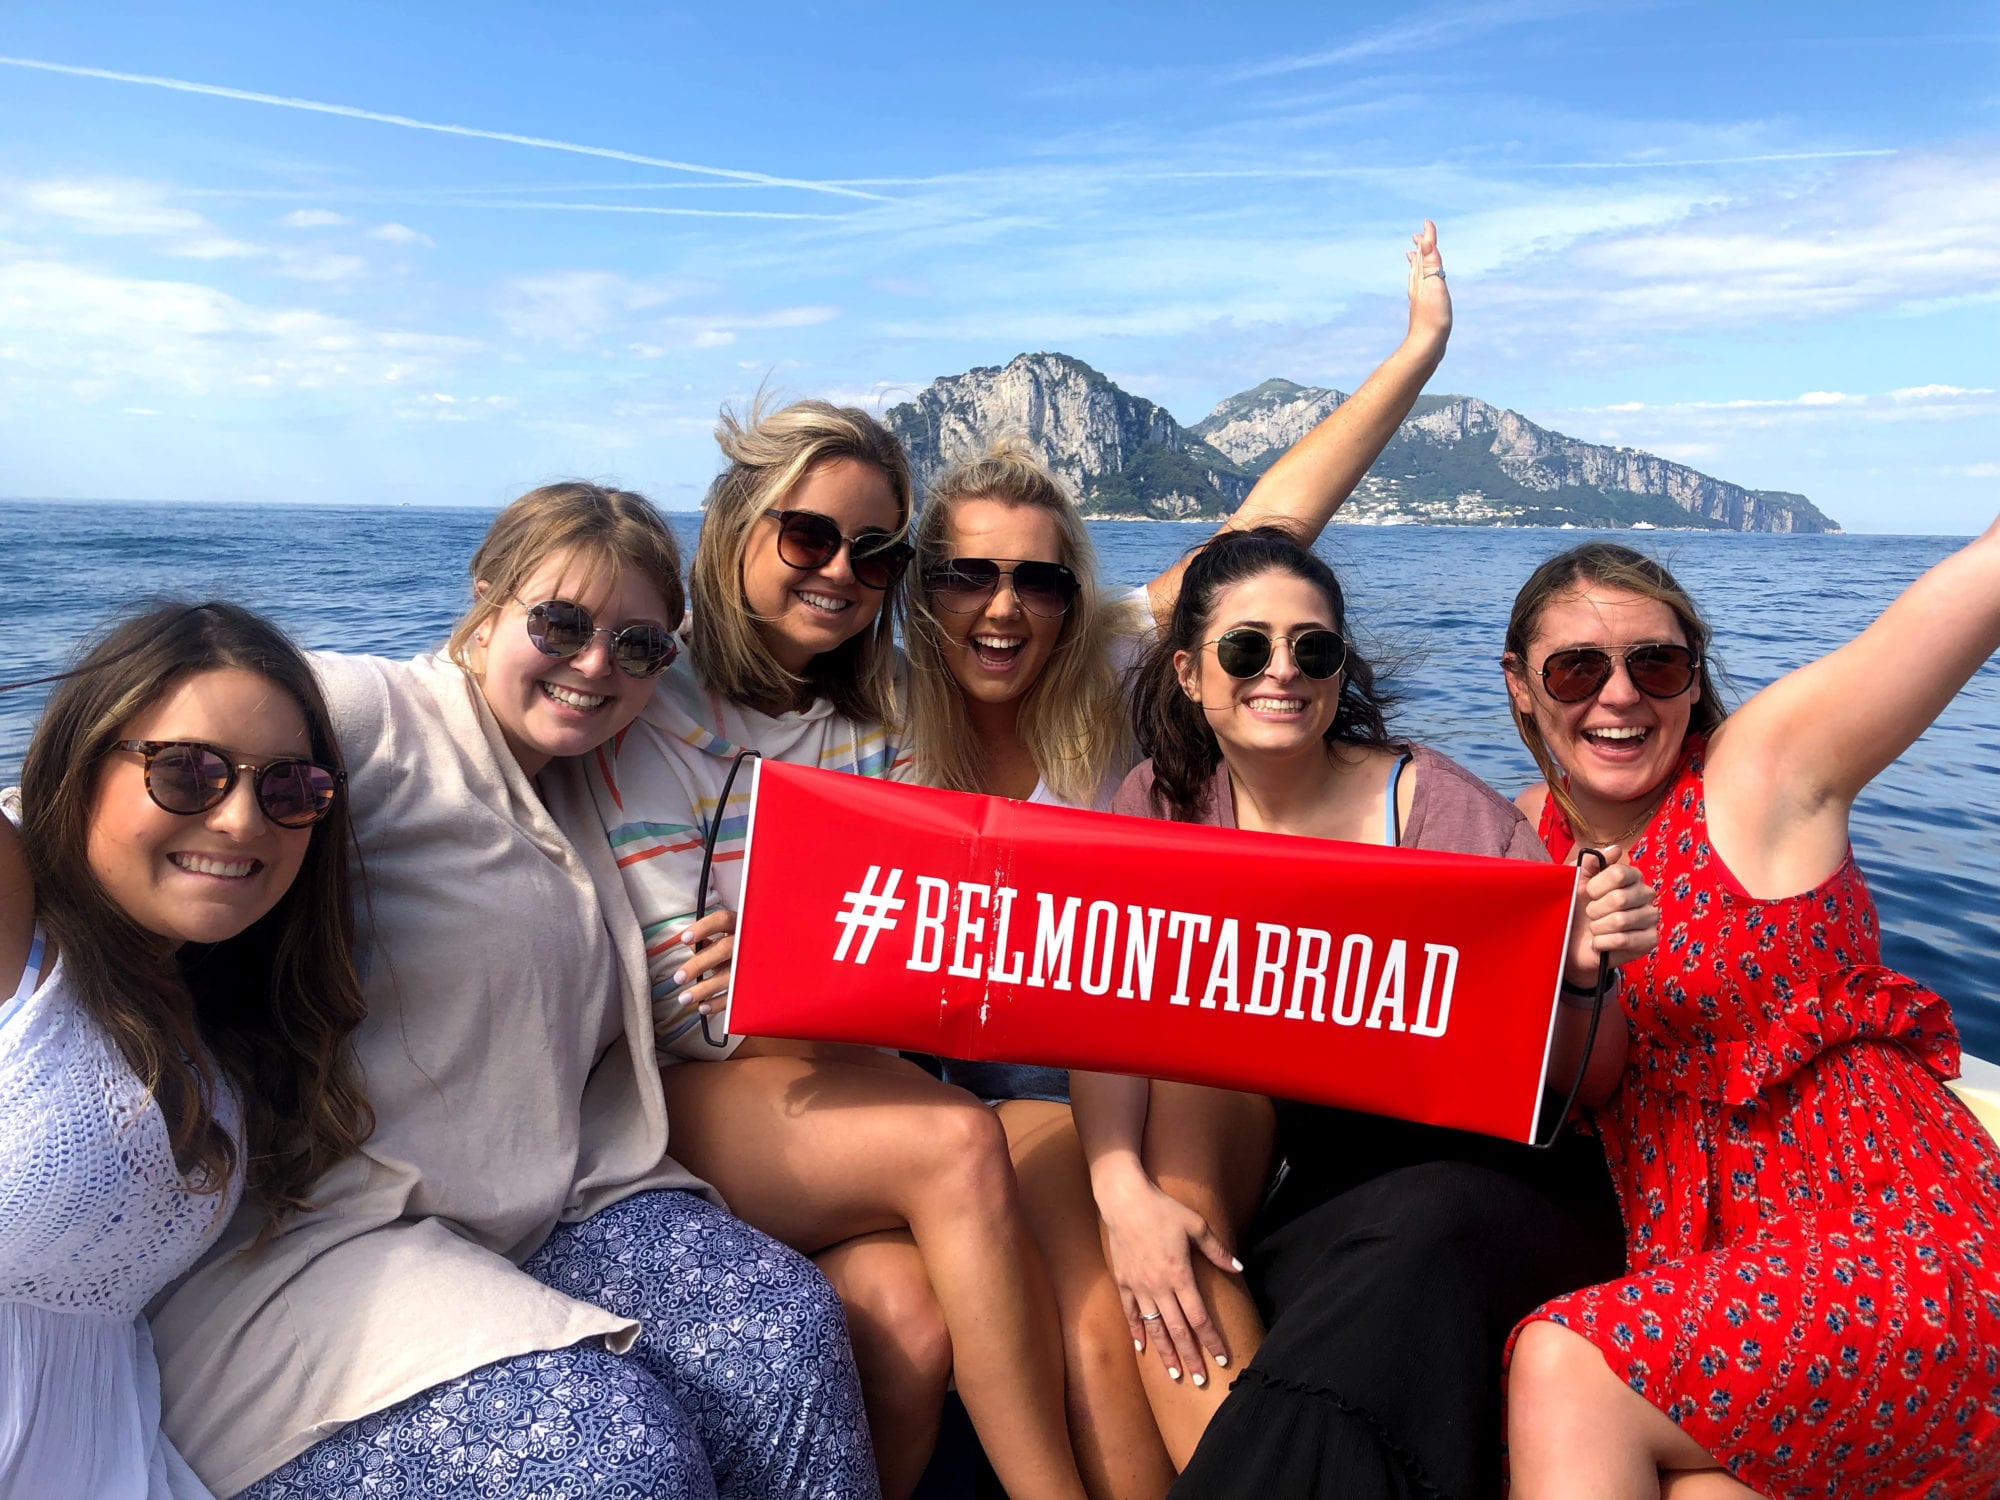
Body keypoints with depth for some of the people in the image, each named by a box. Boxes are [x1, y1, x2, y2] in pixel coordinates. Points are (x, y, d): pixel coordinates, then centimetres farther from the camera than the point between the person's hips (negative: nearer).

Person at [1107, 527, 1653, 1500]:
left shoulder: (1431, 806, -9)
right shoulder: (1163, 803, -1)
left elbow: (1584, 1084, -7)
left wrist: (1578, 973, -28)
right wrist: (1122, 1185, -27)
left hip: (1485, 1176, -2)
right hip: (1303, 1192, 2)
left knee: (1415, 1249, -32)